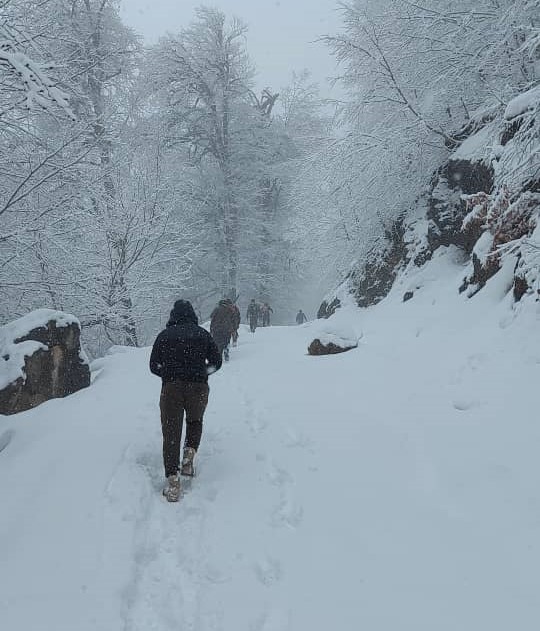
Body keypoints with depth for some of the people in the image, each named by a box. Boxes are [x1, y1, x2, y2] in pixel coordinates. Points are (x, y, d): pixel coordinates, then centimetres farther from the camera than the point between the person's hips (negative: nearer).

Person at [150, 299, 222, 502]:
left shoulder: (164, 335, 8)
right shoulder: (203, 334, 9)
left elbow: (154, 367, 6)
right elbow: (216, 362, 10)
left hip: (171, 388, -1)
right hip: (198, 388, 1)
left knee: (171, 433, 2)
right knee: (195, 421, 28)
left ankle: (172, 480, -8)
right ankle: (189, 454, 4)